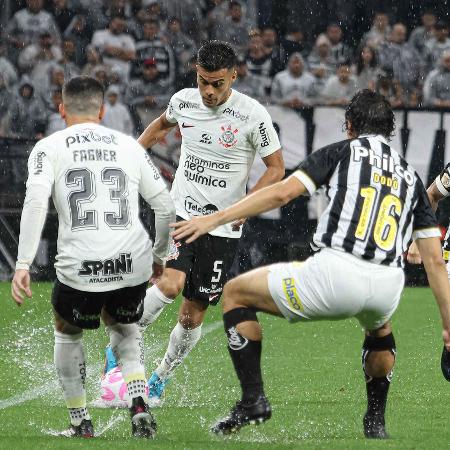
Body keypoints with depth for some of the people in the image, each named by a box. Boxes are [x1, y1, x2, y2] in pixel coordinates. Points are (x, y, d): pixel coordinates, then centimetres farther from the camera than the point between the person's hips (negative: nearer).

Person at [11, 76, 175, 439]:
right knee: (123, 328, 31)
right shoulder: (129, 146, 15)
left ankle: (81, 425, 26)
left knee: (68, 334, 27)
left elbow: (36, 202, -10)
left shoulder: (49, 147, 7)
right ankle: (139, 405, 9)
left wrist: (23, 264, -13)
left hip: (80, 268, -2)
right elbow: (166, 207, 15)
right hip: (133, 265, 2)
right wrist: (159, 256, 30)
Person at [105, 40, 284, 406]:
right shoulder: (183, 101, -2)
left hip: (222, 228, -1)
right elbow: (162, 125, 23)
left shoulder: (253, 115, -12)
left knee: (193, 316, 4)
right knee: (170, 283, -28)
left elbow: (276, 168, -3)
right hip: (179, 212, 1)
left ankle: (160, 380, 27)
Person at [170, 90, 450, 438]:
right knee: (380, 331, 43)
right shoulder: (411, 177, 25)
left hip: (336, 273, -5)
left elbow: (283, 192, -2)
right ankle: (376, 424, 40)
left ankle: (253, 400, 9)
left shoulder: (341, 151, 13)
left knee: (236, 293, 16)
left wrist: (214, 219, -2)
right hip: (387, 288, 5)